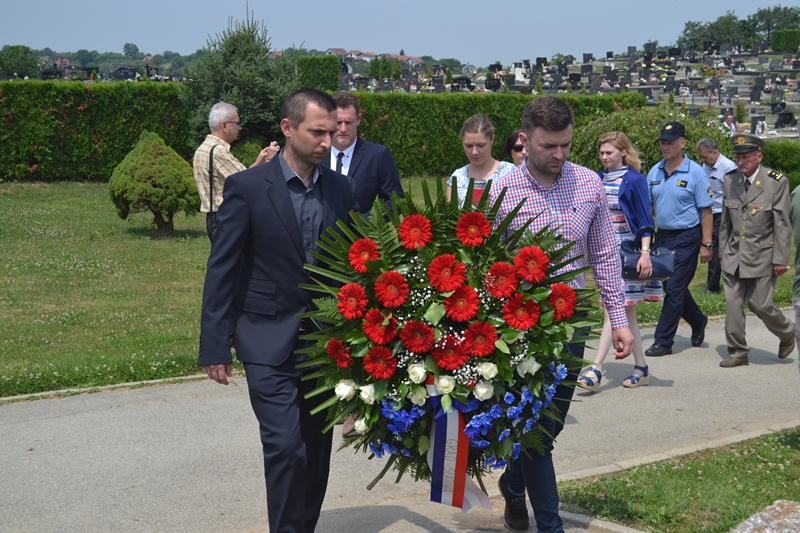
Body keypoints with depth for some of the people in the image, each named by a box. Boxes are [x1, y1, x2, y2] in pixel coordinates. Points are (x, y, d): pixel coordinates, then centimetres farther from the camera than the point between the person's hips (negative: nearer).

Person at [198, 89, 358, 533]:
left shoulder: (339, 188, 5)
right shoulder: (247, 187, -8)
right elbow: (221, 271, -7)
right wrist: (214, 347, -9)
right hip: (270, 344, -4)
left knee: (317, 449, 11)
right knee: (286, 447, -12)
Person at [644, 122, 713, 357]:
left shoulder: (695, 172, -9)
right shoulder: (654, 172, 6)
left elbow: (706, 210, -9)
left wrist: (706, 244, -12)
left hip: (686, 238, -6)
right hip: (662, 236, 6)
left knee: (674, 289, -6)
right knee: (672, 286, 15)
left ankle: (663, 341, 0)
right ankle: (697, 321, 38)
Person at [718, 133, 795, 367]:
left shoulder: (777, 182, -9)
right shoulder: (730, 182, 6)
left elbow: (783, 224, -9)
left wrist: (780, 259, -11)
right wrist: (723, 252, 14)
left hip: (762, 256, -4)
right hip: (734, 256, 4)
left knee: (760, 304, -1)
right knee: (732, 304, 0)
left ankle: (787, 333, 27)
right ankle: (737, 352, 11)